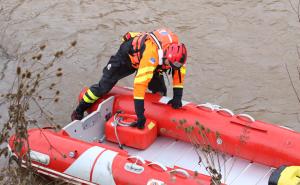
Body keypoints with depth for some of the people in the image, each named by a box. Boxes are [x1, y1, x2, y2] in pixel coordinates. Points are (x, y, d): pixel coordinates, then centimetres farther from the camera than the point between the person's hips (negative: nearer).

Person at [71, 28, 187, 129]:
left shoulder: (175, 51, -30)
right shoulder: (151, 54, -49)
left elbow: (179, 70, -13)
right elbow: (140, 83, -52)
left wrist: (177, 96, -21)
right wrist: (140, 114, -52)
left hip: (142, 55, 6)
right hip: (127, 55, -6)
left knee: (160, 90, 0)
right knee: (104, 85, -1)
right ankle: (79, 111, 16)